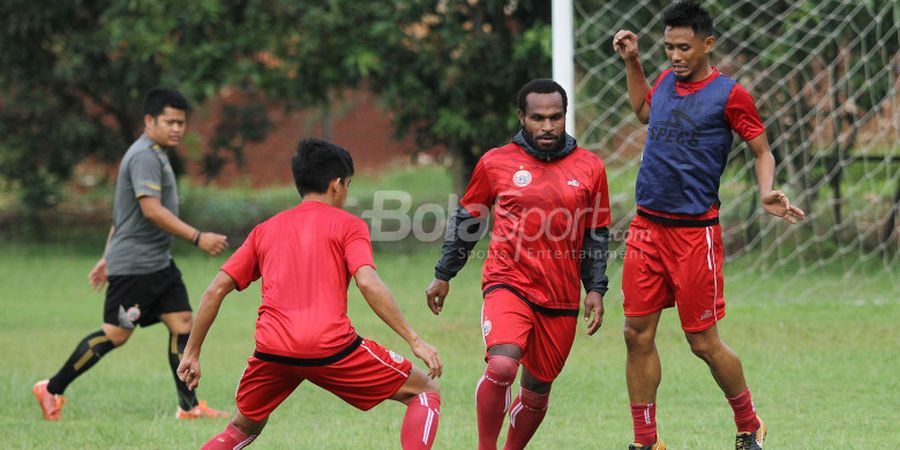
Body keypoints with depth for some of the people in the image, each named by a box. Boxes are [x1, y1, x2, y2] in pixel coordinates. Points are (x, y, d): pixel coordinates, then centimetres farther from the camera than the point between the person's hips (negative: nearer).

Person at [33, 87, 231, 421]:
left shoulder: (156, 155, 18)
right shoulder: (144, 157, -15)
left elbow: (122, 212, 23)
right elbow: (151, 209, -26)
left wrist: (108, 258, 26)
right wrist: (197, 238, -28)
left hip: (158, 262, 10)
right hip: (134, 265, -10)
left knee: (182, 323, 1)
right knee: (115, 335, -6)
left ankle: (189, 406, 2)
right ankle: (52, 390, 5)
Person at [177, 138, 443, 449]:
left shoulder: (265, 230, 21)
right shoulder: (347, 225, 9)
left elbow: (215, 291, 16)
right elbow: (368, 283, -8)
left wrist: (192, 353, 23)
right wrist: (414, 341, -7)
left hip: (272, 352, 4)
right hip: (331, 347, -4)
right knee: (424, 391, 11)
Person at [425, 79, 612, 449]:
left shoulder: (589, 168, 4)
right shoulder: (496, 163, 0)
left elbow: (597, 234, 13)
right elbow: (466, 219, 12)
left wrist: (596, 289, 6)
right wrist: (443, 276, 16)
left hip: (562, 299, 3)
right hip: (509, 283, -3)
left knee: (537, 391, 10)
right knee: (502, 367, -26)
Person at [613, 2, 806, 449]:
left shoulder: (729, 94, -8)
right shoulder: (666, 81, 10)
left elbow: (762, 151, 0)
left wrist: (766, 194, -18)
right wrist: (631, 61, 24)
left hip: (695, 231, -6)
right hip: (647, 227, 6)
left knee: (704, 343, -1)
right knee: (638, 335, 2)